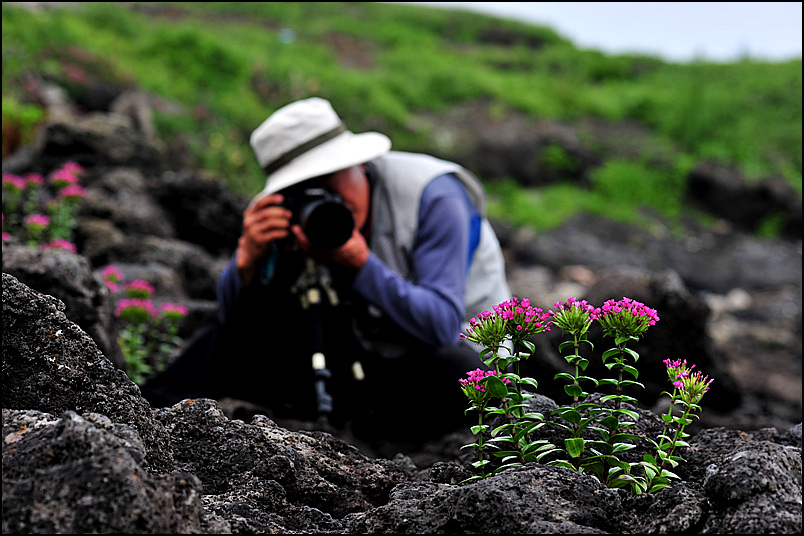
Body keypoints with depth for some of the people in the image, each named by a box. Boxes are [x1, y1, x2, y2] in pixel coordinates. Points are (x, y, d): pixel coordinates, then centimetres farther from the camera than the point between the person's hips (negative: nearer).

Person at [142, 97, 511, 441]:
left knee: (456, 372, -40)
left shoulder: (434, 197, -23)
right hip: (367, 360, 4)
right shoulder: (289, 216, -8)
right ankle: (168, 405, -1)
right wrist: (249, 256, -30)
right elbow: (232, 318, -9)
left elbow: (443, 325, -31)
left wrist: (360, 267, -40)